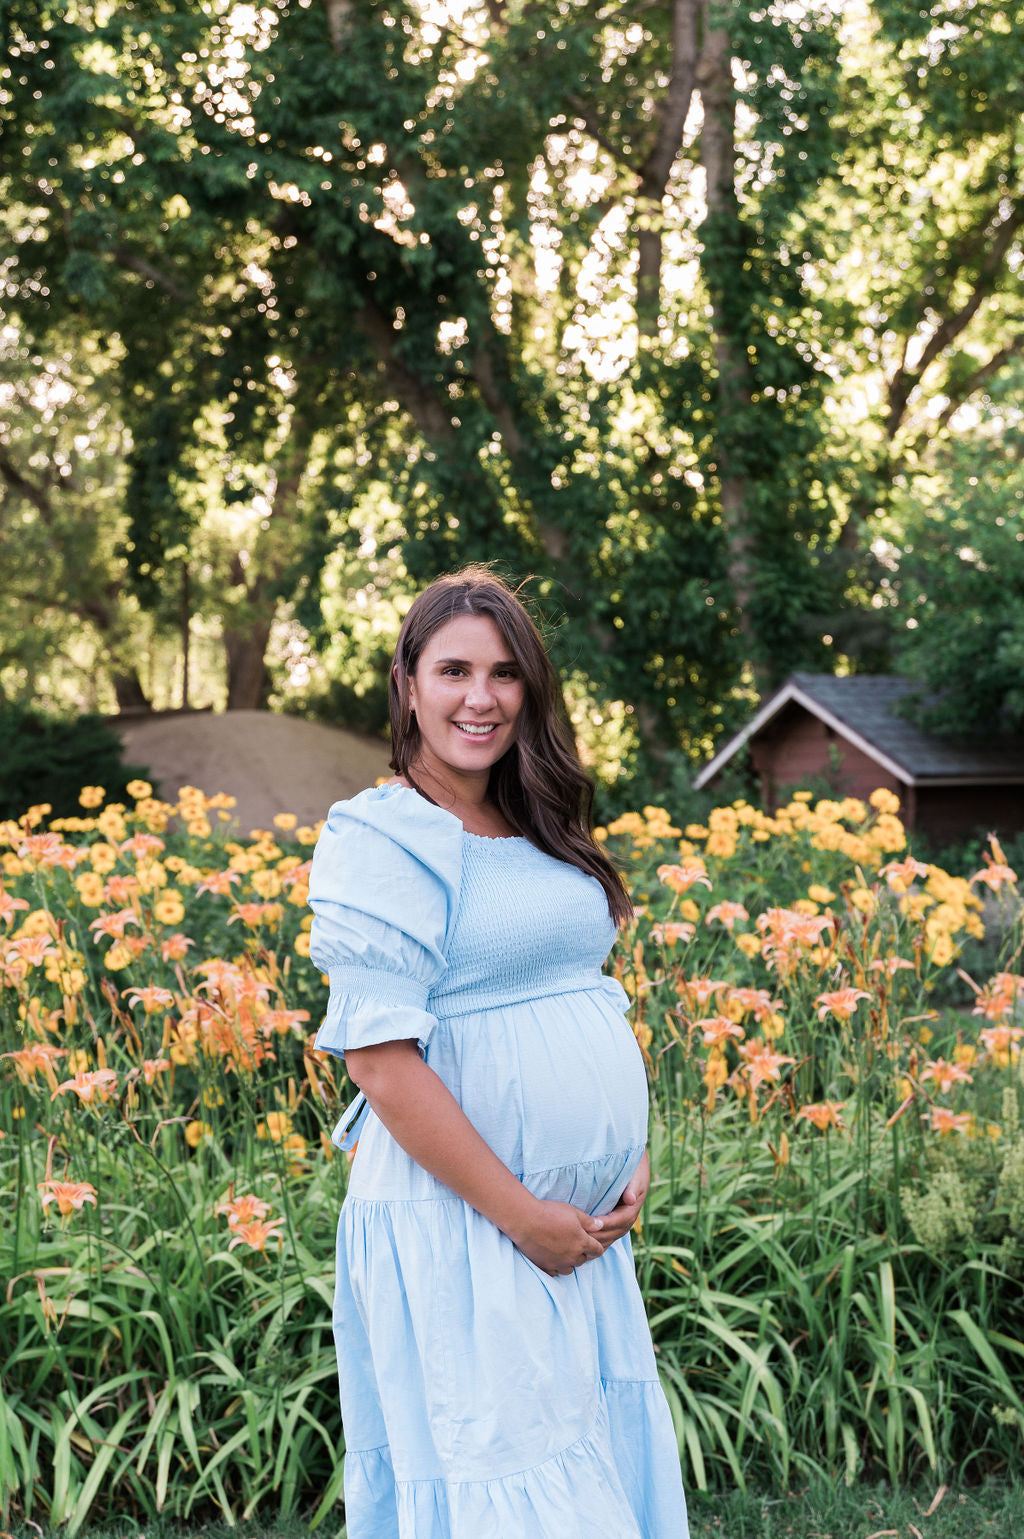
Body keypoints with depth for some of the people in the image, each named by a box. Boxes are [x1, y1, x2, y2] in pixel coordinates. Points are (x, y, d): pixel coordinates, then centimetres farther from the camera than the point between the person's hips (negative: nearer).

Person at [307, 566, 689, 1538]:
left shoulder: (541, 832, 12)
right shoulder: (379, 839, -11)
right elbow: (378, 1058, -17)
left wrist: (633, 1156, 3)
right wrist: (522, 1215, -17)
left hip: (587, 1227, 8)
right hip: (457, 1226, -7)